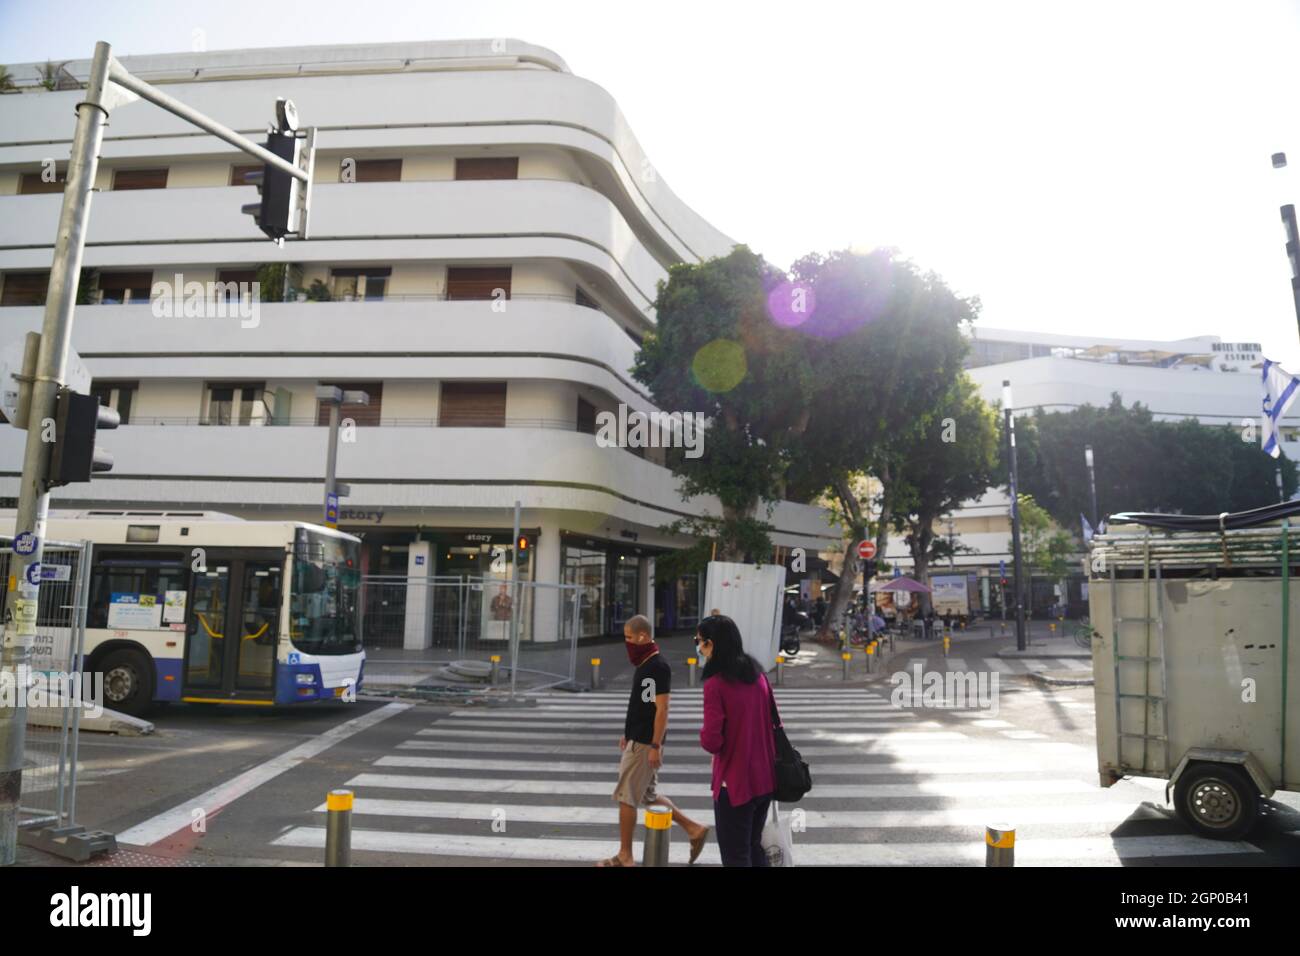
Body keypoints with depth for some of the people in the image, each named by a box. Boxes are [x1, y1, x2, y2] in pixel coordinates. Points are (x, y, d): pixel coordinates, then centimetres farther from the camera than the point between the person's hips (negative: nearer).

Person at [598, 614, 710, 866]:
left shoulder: (658, 667, -19)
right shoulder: (645, 664, 11)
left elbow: (662, 709, -21)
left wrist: (655, 746, -21)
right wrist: (628, 734, 21)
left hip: (644, 744, -10)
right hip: (638, 740, 10)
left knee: (626, 797, 0)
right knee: (648, 794, 16)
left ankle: (624, 856, 12)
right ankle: (694, 828, 22)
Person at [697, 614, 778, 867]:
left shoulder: (716, 683, -19)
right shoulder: (757, 674, 2)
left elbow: (712, 741, -21)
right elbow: (774, 723, 10)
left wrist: (703, 733, 0)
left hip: (735, 782, -7)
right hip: (765, 779, 7)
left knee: (735, 855, 8)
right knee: (754, 847, 22)